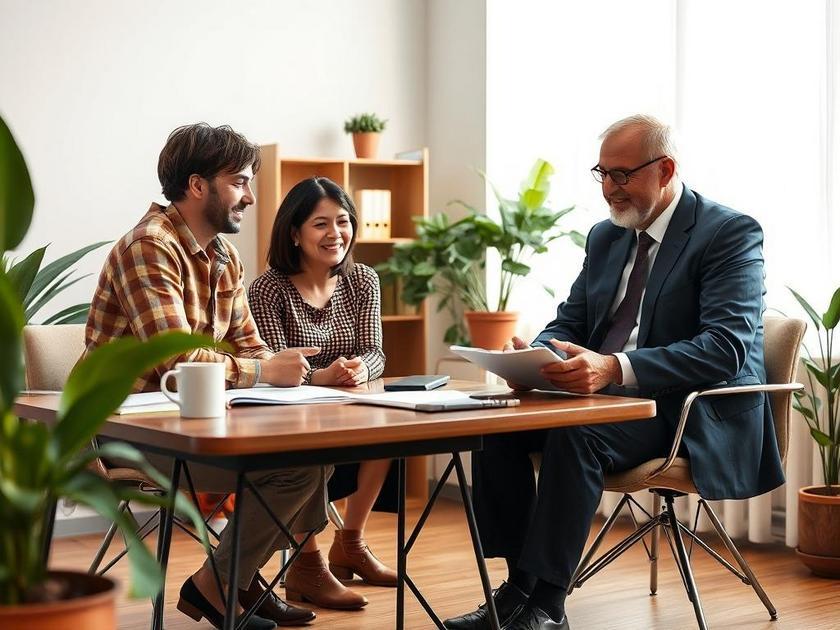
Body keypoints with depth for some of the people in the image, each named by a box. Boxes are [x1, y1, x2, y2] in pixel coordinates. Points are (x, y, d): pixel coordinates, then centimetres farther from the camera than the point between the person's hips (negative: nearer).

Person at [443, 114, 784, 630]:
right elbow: (569, 322, 18)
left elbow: (727, 347, -22)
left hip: (688, 413, -7)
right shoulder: (606, 237, 14)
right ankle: (519, 587, -8)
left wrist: (616, 369, -34)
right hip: (601, 393, 8)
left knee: (575, 434, -33)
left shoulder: (731, 234, -10)